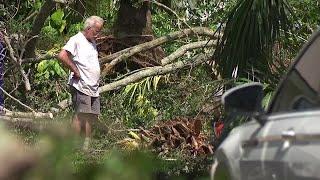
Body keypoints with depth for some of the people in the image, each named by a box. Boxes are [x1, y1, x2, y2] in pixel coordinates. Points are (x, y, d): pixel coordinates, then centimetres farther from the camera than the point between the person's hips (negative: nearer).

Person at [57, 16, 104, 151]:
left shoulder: (92, 42, 20)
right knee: (80, 115, -13)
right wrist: (75, 71, -16)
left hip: (94, 88, 9)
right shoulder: (76, 40, -8)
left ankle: (86, 147, 8)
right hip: (81, 86, -9)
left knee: (91, 117, 5)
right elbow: (62, 56, -22)